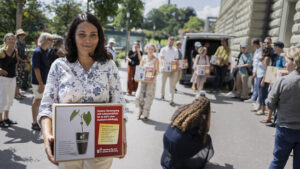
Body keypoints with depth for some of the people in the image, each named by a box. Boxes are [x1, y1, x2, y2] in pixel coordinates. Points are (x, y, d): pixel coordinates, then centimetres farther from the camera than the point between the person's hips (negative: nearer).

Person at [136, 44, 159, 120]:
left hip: (151, 81, -2)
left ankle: (146, 114, 18)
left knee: (149, 98, 1)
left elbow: (157, 71, -6)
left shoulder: (156, 60, -1)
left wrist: (154, 77, -24)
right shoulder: (144, 58, 6)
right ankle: (141, 110, 23)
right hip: (143, 80, 2)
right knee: (139, 97, -5)